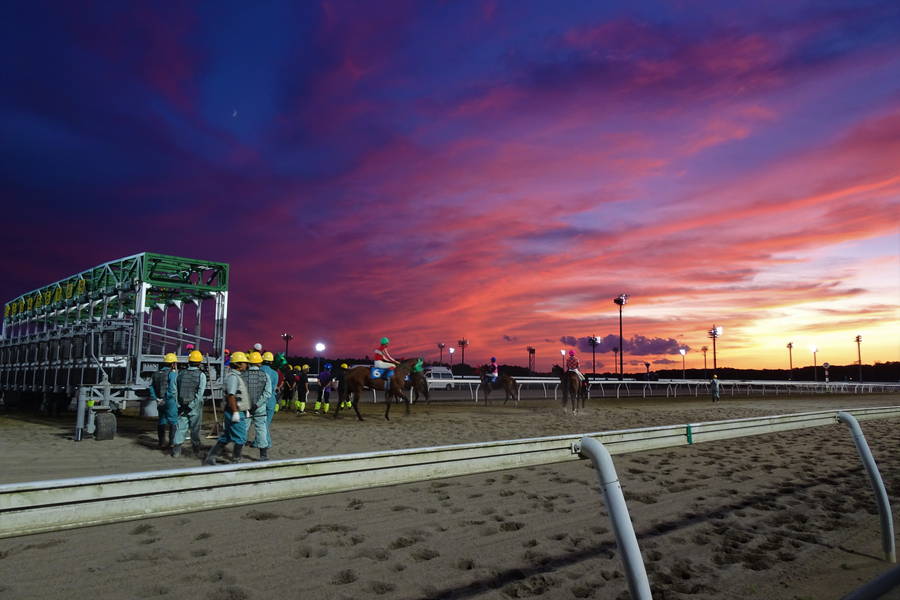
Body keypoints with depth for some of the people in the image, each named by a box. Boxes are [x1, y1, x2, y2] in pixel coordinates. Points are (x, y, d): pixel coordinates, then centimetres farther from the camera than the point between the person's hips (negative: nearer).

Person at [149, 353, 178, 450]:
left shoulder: (157, 373, 9)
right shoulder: (172, 373, -12)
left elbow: (151, 387, 8)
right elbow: (173, 387, -24)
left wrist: (156, 398, 6)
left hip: (160, 401, 7)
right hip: (170, 401, -7)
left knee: (161, 421, 15)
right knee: (173, 422, 3)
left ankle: (162, 443, 20)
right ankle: (172, 442, 2)